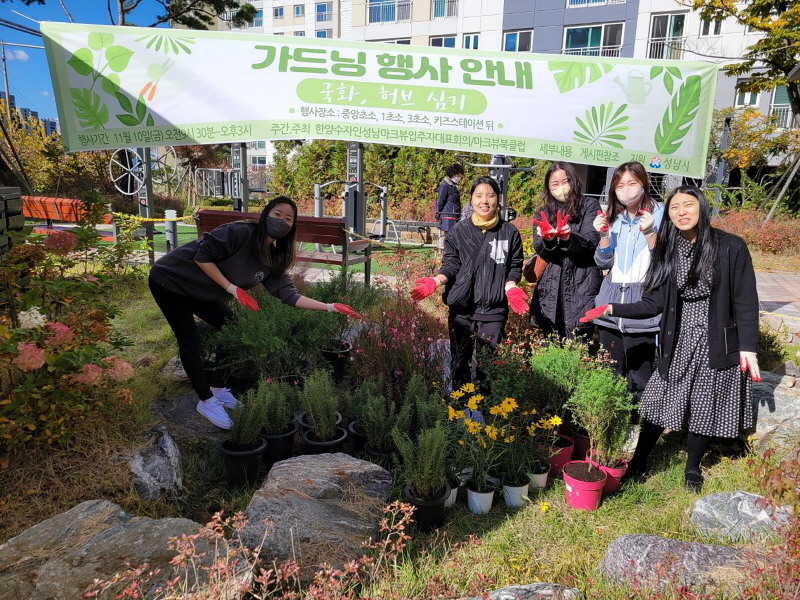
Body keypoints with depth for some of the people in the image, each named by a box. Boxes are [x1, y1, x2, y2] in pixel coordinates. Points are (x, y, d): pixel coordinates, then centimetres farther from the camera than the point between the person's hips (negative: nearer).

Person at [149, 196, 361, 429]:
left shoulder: (273, 258, -4)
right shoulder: (241, 232, -28)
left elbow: (288, 294, -10)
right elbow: (202, 256, -27)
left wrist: (329, 307, -16)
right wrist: (232, 288, -26)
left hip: (200, 293, 8)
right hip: (170, 280, -8)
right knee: (190, 340, -9)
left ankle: (219, 388, 20)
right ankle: (207, 401, 4)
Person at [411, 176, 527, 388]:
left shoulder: (510, 232, 4)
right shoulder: (458, 231, 4)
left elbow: (514, 267, 8)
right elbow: (450, 265, 4)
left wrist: (511, 287, -12)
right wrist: (436, 281, -15)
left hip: (494, 309, -1)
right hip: (461, 307, 1)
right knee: (459, 360, 9)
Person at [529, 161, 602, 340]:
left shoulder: (589, 206, 6)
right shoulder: (544, 212, 14)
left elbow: (592, 240, -9)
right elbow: (539, 249, 2)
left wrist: (569, 238, -30)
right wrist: (547, 239, -22)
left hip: (581, 287, -3)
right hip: (551, 289, 3)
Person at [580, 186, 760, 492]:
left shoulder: (731, 247, -8)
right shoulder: (668, 251, 1)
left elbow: (746, 303, -7)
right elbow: (654, 303, -3)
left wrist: (748, 347, -13)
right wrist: (613, 308, -14)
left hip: (718, 344, -2)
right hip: (679, 343, 2)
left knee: (705, 408, 10)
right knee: (658, 404, 5)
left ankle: (692, 468, 33)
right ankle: (638, 462, 24)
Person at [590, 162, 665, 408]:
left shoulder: (659, 214, -1)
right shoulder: (613, 217, 13)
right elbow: (603, 263, 9)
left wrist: (650, 232, -21)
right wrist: (604, 235, -6)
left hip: (643, 304, -5)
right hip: (611, 300, 5)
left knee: (639, 376, -6)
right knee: (610, 372, 11)